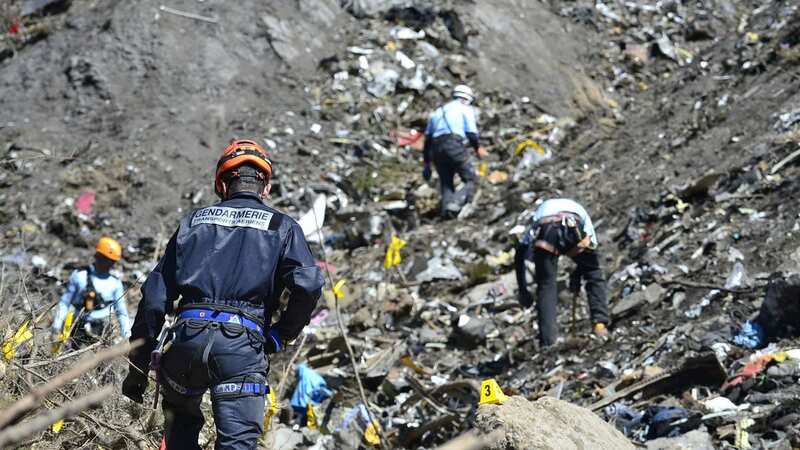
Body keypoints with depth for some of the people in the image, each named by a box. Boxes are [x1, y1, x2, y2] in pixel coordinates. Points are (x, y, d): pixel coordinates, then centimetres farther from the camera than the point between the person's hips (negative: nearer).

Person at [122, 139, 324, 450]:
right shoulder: (282, 226, 13)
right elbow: (308, 285, -5)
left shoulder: (195, 220, 19)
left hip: (189, 334, 2)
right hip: (242, 345, -2)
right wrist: (278, 337, 8)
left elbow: (156, 294, 14)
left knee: (181, 421, 29)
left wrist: (138, 365, 17)